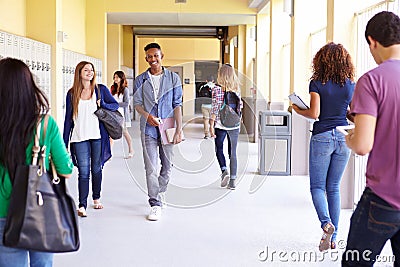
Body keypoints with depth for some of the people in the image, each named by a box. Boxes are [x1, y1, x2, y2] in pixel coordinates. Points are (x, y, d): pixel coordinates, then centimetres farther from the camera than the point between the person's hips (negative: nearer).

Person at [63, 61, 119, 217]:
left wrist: (102, 104, -13)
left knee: (96, 169, 11)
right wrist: (65, 142, 4)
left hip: (98, 136, 1)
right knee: (83, 172, -6)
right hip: (79, 137, -1)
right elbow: (68, 119, 6)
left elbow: (115, 105, 8)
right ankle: (82, 206, -5)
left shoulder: (101, 89, 4)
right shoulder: (72, 93, 5)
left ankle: (96, 198, 28)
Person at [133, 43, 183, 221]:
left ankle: (160, 192, 33)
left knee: (167, 165, 9)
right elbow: (137, 102, 5)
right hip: (148, 128, 0)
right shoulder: (141, 79, 8)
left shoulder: (173, 78, 5)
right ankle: (156, 205, -3)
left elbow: (177, 105, 2)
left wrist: (179, 129, -4)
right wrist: (147, 115, -15)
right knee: (150, 168, -6)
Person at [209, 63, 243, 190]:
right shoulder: (237, 89, 5)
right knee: (233, 152, 8)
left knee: (219, 149, 15)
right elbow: (240, 106, 10)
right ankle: (233, 181, 9)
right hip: (235, 125, 3)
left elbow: (215, 108, -12)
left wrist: (211, 125, -9)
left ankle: (224, 170, -7)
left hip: (221, 124, -3)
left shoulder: (217, 89, -8)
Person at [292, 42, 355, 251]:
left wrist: (298, 110, 5)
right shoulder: (351, 85, 4)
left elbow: (314, 113, -14)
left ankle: (326, 223, -19)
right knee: (334, 188, 11)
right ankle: (333, 237, 13)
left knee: (317, 186, 6)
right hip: (344, 138, 4)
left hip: (322, 137, -4)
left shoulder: (317, 83, -8)